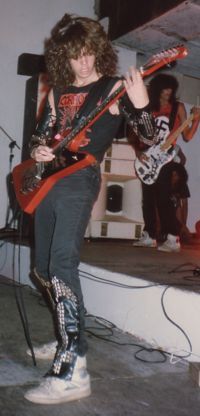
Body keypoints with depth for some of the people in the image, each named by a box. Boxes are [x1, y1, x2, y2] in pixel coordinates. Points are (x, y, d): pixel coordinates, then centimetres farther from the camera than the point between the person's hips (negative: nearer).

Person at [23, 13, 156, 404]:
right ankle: (69, 339, 29)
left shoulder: (114, 87, -1)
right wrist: (37, 151, -2)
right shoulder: (58, 91, 16)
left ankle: (72, 371, -24)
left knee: (62, 265, -22)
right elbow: (40, 134, 22)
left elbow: (148, 136, -8)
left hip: (79, 180, -8)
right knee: (44, 269, 12)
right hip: (47, 179, 8)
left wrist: (141, 104, -29)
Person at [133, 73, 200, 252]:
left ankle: (173, 239, -13)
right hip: (147, 160, 4)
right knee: (148, 199, 8)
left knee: (164, 199, -13)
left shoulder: (178, 107, 4)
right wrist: (138, 151, -3)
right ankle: (150, 236, 18)